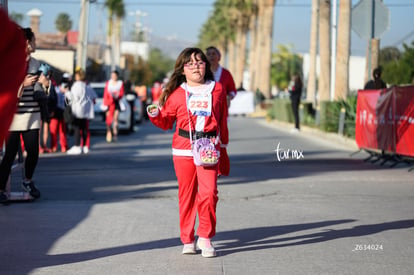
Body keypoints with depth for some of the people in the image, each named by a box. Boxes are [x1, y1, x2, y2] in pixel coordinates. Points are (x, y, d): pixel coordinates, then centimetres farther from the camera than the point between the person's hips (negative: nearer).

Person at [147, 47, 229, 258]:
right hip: (183, 149, 0)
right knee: (186, 195, 5)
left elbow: (222, 120, 17)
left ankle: (205, 237, 1)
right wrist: (155, 115, -8)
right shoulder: (176, 93, 5)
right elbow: (166, 122, 11)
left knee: (208, 192, -12)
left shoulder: (216, 89, 8)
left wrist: (223, 144, 21)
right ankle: (187, 240, 15)